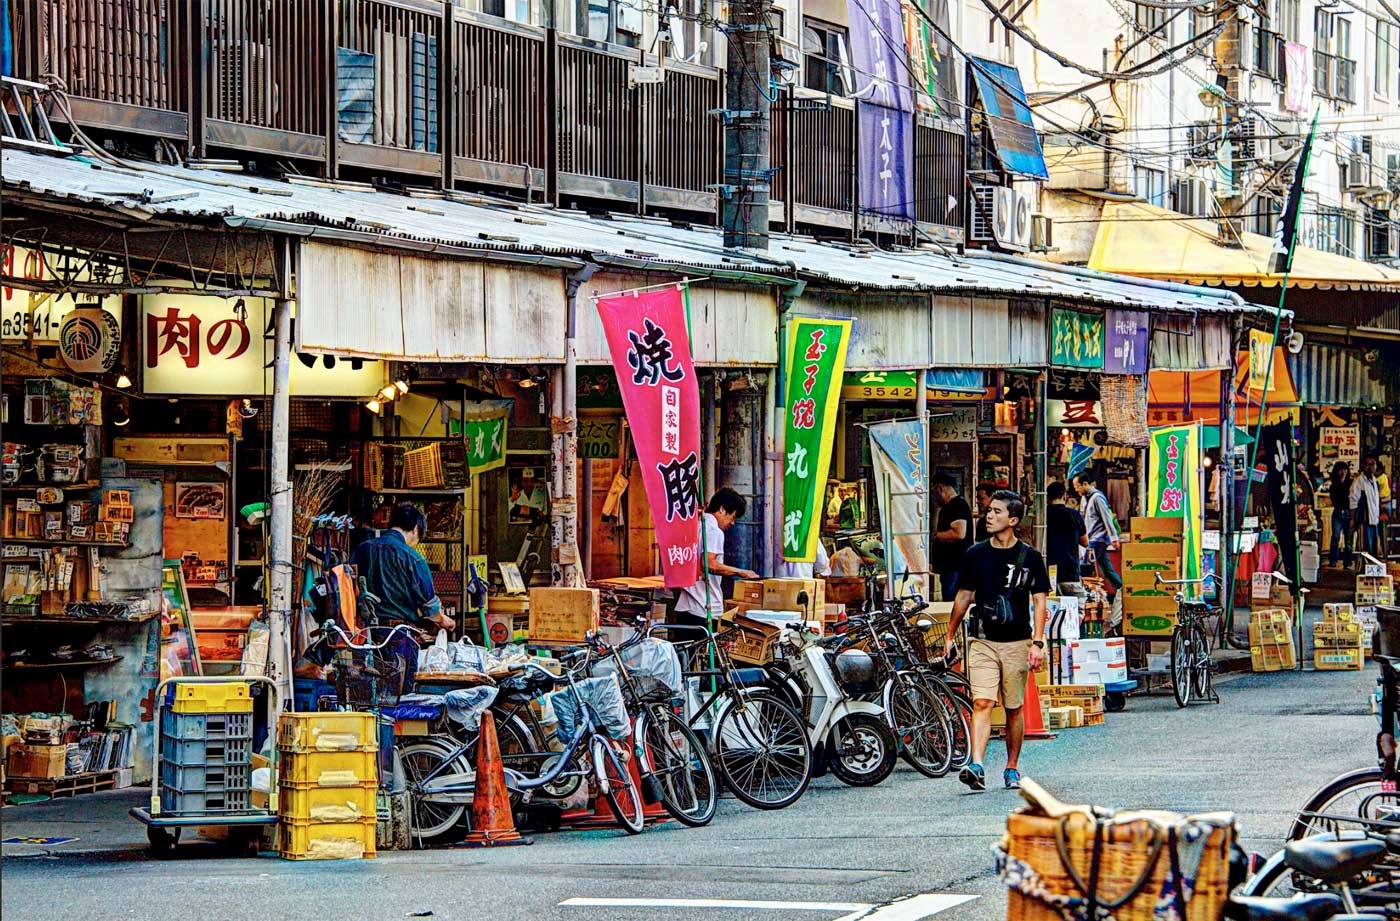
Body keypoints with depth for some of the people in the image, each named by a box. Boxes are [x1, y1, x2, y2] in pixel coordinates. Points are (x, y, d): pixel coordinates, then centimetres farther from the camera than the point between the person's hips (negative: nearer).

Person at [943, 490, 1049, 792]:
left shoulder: (1030, 557, 1)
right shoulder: (976, 554, 7)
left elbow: (1039, 601, 0)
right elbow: (964, 597, 16)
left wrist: (1037, 643, -10)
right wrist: (950, 636, 17)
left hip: (1017, 642, -1)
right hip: (982, 640, 1)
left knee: (1014, 709, 6)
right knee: (981, 703, -13)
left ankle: (1012, 768, 18)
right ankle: (976, 767, -24)